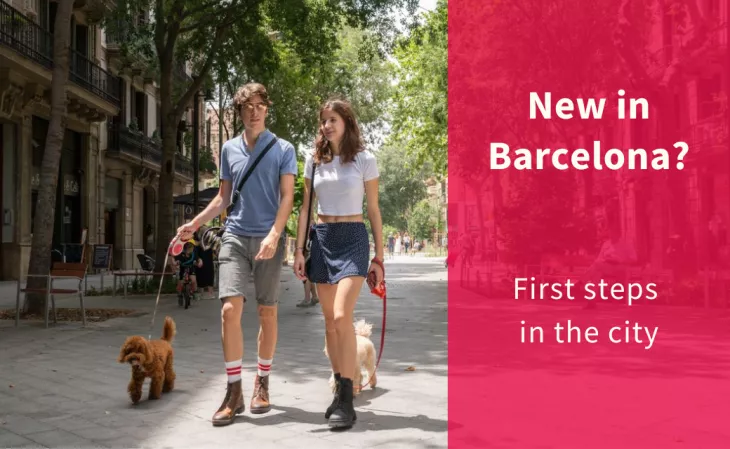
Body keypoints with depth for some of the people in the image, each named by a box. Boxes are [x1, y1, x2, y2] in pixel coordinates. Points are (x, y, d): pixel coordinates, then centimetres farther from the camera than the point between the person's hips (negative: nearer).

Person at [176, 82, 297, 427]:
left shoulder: (283, 149, 1)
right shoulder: (229, 149, 12)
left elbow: (287, 197, -6)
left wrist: (274, 235, -20)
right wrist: (195, 224, 10)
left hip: (268, 239, -2)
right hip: (235, 236, 2)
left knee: (267, 312, 5)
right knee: (230, 309, -10)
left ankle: (262, 383, 20)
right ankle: (234, 392, -3)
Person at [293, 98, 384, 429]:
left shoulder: (364, 160, -1)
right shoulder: (314, 161, 9)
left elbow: (373, 210, 2)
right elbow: (305, 208, 11)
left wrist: (378, 257, 0)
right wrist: (299, 249, 4)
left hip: (352, 239, -4)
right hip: (321, 239, 4)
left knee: (342, 317, -17)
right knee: (330, 321, 7)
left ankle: (346, 400, -13)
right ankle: (340, 389, 18)